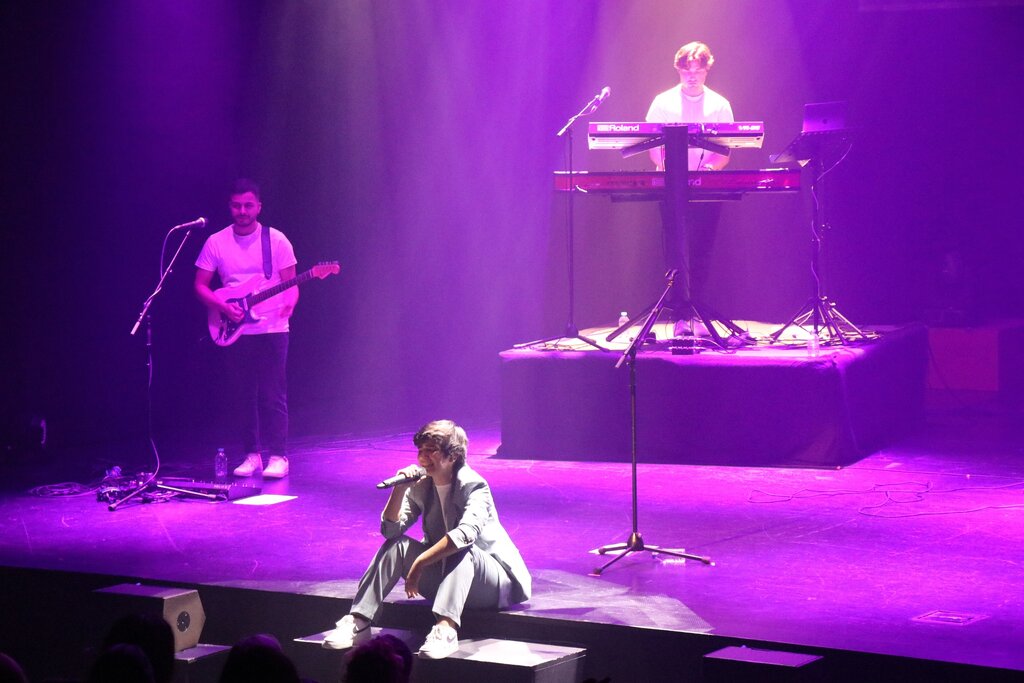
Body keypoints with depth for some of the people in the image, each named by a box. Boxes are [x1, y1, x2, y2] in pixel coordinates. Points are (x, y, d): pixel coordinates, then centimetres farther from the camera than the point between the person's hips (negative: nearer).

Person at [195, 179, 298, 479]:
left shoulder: (276, 240, 0)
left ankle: (278, 456, -1)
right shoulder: (216, 243, 4)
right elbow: (200, 286, 6)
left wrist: (289, 303, -22)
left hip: (272, 329, -2)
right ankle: (253, 455, 14)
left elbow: (290, 283, 0)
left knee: (273, 395, -6)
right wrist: (224, 307, -11)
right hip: (236, 330, 2)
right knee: (245, 395, 5)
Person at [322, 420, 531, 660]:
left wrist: (419, 563, -36)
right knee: (397, 545, -13)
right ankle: (358, 622, -20)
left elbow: (466, 532, -35)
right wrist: (400, 488, -18)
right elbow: (391, 530, -4)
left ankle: (446, 628, -55)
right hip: (445, 577, 6)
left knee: (462, 548, -36)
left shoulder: (474, 486, -17)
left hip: (494, 582, -6)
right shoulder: (421, 485, 2)